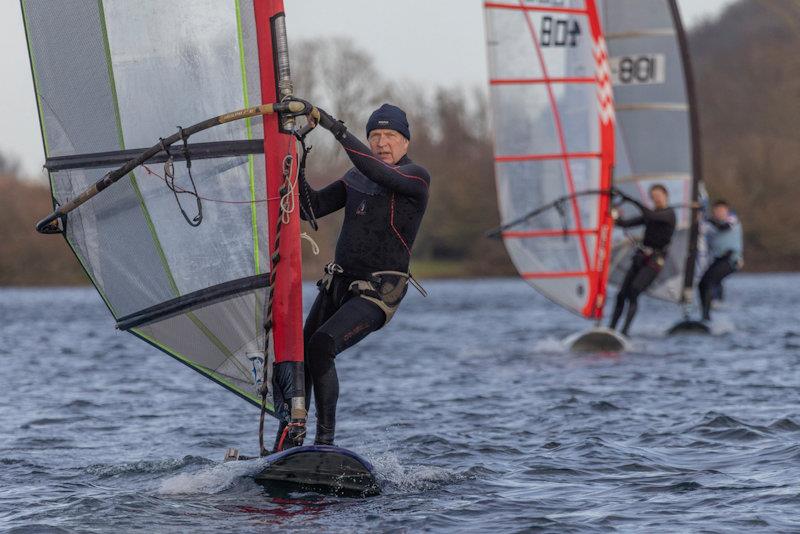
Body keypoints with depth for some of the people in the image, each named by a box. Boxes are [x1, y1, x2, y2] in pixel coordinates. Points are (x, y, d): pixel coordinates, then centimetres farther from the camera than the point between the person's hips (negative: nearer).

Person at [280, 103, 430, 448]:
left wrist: (337, 130, -32)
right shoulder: (355, 180, 15)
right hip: (337, 285, 7)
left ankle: (325, 440, -21)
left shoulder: (416, 177, -6)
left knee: (322, 345, -25)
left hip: (378, 293, -7)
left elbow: (379, 173, -26)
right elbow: (311, 208, 11)